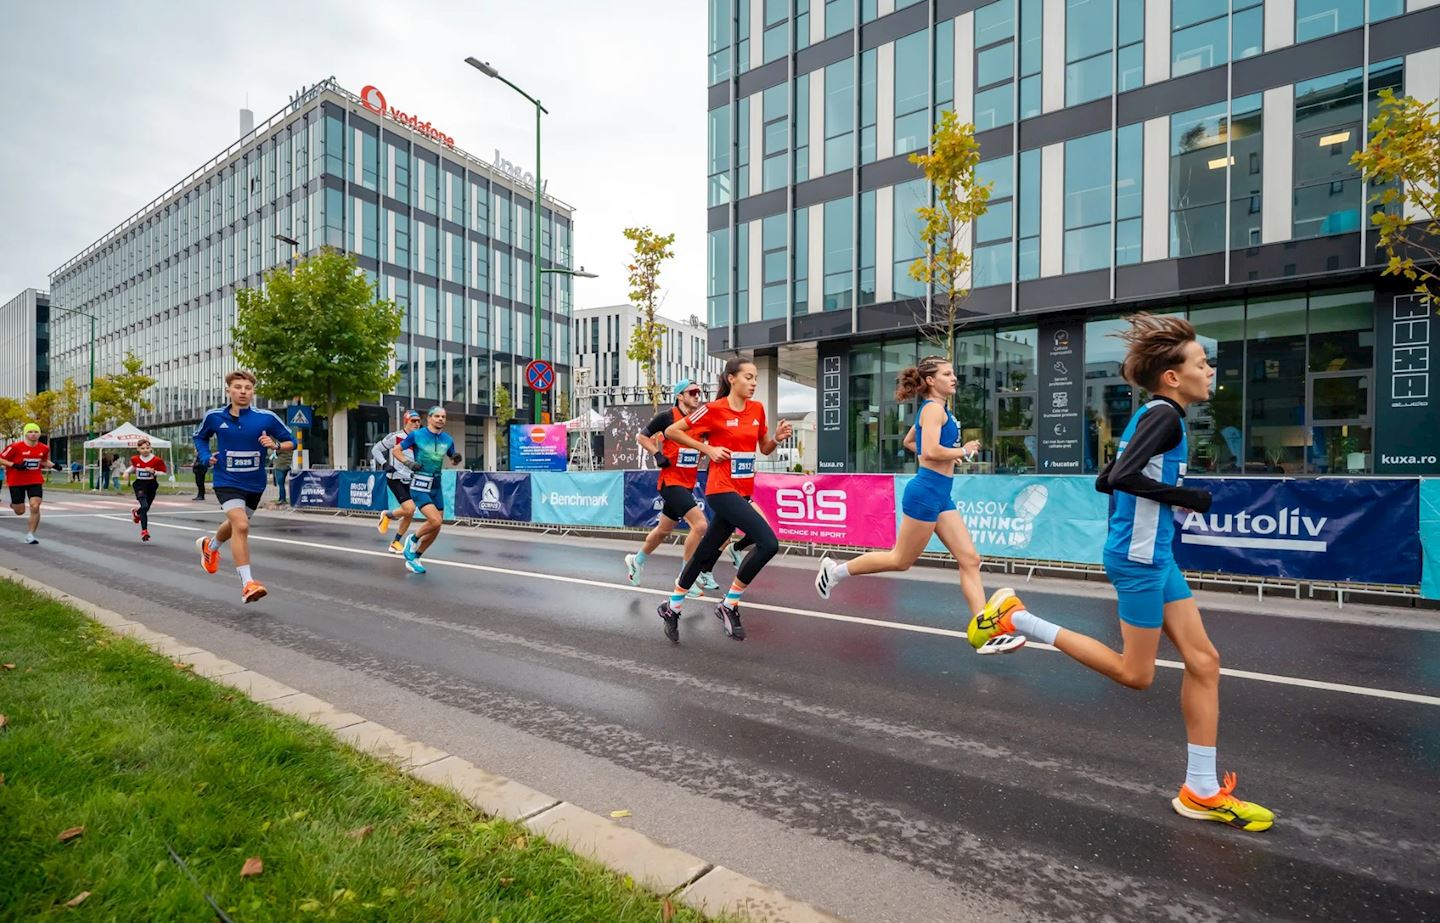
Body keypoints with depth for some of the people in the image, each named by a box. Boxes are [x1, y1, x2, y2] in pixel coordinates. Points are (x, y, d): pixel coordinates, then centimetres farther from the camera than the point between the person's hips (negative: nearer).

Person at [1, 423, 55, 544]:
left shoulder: (44, 448, 0)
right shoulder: (15, 447, -12)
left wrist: (52, 465, -1)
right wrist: (14, 465, -23)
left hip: (35, 481, 2)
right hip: (16, 482, -2)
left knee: (35, 507, -14)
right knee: (20, 512, 7)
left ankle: (30, 535, -3)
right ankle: (13, 504, 47)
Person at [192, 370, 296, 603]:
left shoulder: (266, 418, -10)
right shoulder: (214, 417, -5)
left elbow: (291, 442, -2)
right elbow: (200, 437, 15)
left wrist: (275, 445, -23)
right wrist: (205, 456, -3)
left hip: (254, 484, 2)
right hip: (227, 482, -2)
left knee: (236, 525, 24)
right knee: (241, 526, -22)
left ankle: (210, 545, 60)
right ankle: (247, 584, -19)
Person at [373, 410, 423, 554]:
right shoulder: (396, 437, -10)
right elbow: (375, 449, -1)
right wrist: (385, 464, -11)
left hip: (410, 481, 6)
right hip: (395, 479, -6)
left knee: (409, 514, 5)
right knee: (409, 509, -20)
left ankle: (395, 543, 21)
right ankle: (387, 515, 12)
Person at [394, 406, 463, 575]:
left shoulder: (448, 439, 5)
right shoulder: (416, 435, -6)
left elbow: (453, 459, 19)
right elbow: (395, 450, 3)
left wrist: (457, 459, -5)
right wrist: (408, 462, -14)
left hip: (436, 487, 5)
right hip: (419, 486, -5)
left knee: (435, 528, 6)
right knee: (436, 521, -21)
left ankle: (413, 559, 24)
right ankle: (413, 539, 10)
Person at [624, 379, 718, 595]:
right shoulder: (667, 416, -10)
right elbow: (641, 436, -1)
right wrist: (658, 455, -11)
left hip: (688, 484, 7)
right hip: (671, 481, -7)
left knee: (664, 530, 19)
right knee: (700, 524, -18)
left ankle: (636, 561, 43)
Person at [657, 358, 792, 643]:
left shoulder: (757, 409, 8)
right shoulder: (714, 409, -9)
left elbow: (764, 449, 18)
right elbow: (671, 431, -4)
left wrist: (778, 437, -3)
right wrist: (708, 449, -10)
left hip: (742, 492, 7)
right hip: (722, 491, -7)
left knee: (706, 554, 15)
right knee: (768, 542, -19)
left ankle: (671, 607, 33)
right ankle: (729, 605, -2)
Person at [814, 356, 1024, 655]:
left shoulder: (931, 408, 17)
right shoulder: (935, 408, -12)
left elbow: (909, 442, 30)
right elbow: (931, 451, -25)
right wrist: (963, 451, -10)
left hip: (940, 495, 10)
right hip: (926, 492, -10)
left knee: (970, 560, 3)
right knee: (900, 560, 3)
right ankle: (835, 570, 17)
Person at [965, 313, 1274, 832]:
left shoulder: (1153, 415, 13)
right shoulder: (1164, 415, -15)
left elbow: (1105, 479, 16)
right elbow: (1122, 477, -28)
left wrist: (1169, 498, 11)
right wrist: (1190, 498, -18)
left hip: (1155, 554, 10)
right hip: (1139, 557, -10)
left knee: (1203, 661, 11)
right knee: (1135, 674, 4)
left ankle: (1201, 792, 20)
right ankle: (1016, 619, 5)